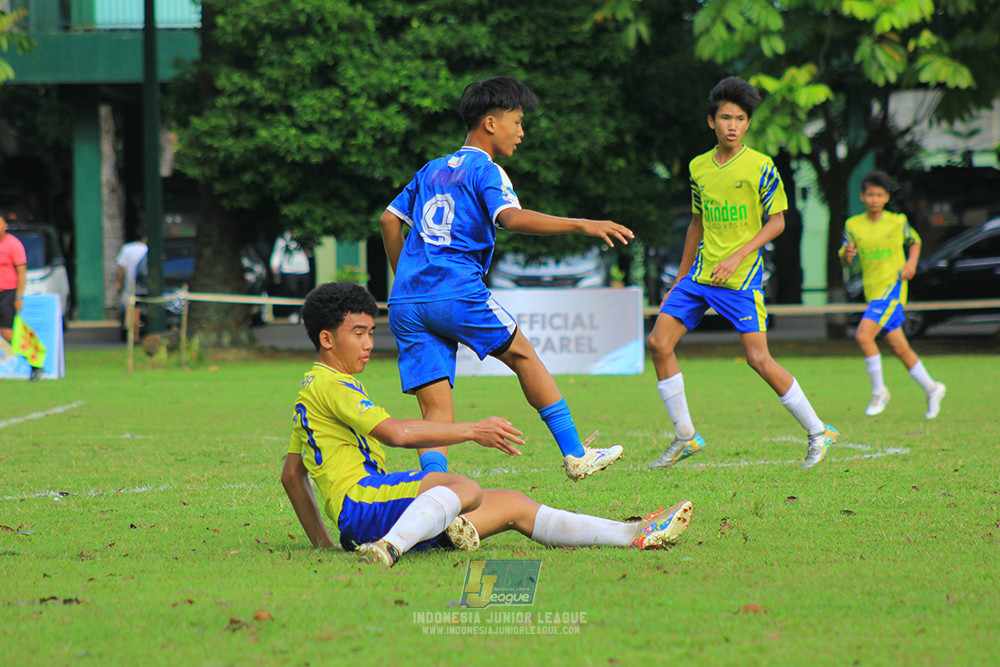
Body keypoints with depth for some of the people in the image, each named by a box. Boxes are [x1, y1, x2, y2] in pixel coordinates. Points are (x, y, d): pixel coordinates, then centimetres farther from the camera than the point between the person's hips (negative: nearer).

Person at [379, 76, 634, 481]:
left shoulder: (432, 170, 23)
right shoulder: (486, 171, 0)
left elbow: (390, 220, 26)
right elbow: (512, 218, -19)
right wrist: (582, 225, -23)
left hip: (406, 301, 6)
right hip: (457, 292, -6)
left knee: (437, 412, 2)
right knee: (523, 355, 13)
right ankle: (575, 455, 15)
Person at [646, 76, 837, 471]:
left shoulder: (760, 167, -6)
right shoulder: (698, 167, 9)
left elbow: (777, 222, -6)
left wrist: (738, 256, -17)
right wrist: (681, 277, 22)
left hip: (741, 277, -6)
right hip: (700, 274, 6)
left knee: (758, 359, -12)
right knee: (659, 343, -5)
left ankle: (818, 433, 2)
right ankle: (685, 437, 7)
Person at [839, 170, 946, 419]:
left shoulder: (897, 222, -1)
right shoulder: (853, 225, 5)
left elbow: (914, 240, 17)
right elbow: (845, 263, 5)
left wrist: (911, 262, -1)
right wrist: (847, 254, -19)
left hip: (893, 285, -5)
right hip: (872, 291, 5)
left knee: (863, 335, -22)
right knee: (899, 347, 9)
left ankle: (879, 391, -8)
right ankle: (931, 389, 25)